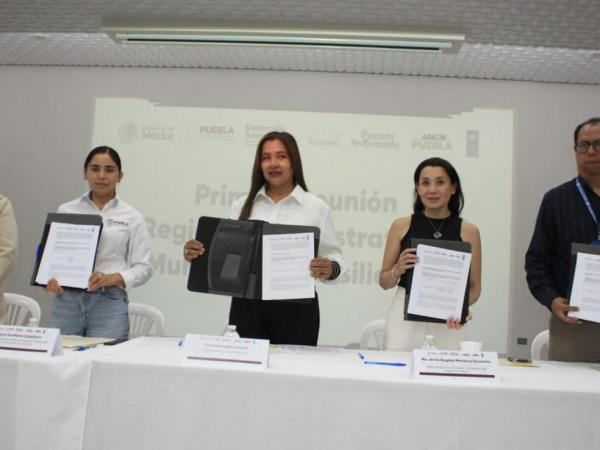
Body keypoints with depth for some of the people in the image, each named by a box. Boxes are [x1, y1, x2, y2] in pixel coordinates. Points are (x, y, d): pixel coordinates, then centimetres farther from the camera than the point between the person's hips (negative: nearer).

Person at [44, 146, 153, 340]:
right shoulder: (66, 211, 9)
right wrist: (49, 278, -11)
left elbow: (142, 267, 1)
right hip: (66, 300, 2)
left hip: (109, 302, -2)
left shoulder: (132, 217, 4)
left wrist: (112, 278, -16)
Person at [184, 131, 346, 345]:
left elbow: (333, 259, 2)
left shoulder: (316, 207, 2)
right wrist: (196, 254, -7)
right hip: (247, 306, 2)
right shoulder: (242, 206, 9)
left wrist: (329, 270, -20)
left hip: (296, 307, -1)